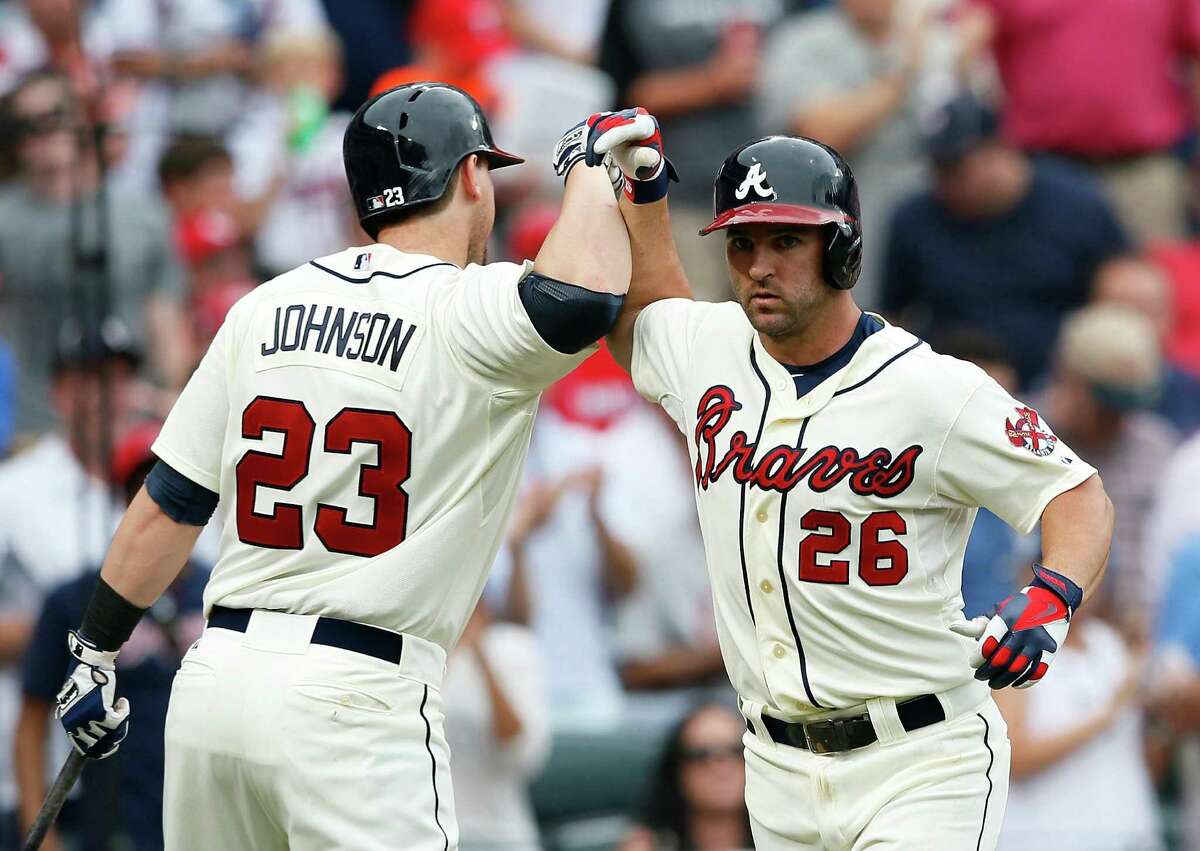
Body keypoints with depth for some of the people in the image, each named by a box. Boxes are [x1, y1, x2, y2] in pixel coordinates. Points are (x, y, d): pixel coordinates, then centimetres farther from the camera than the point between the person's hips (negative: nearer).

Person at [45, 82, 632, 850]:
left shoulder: (264, 308, 11)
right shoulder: (467, 312, -7)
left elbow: (167, 505, 12)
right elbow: (582, 294, -28)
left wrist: (96, 652, 22)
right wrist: (591, 163, -7)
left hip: (215, 675, 7)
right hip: (355, 700, -6)